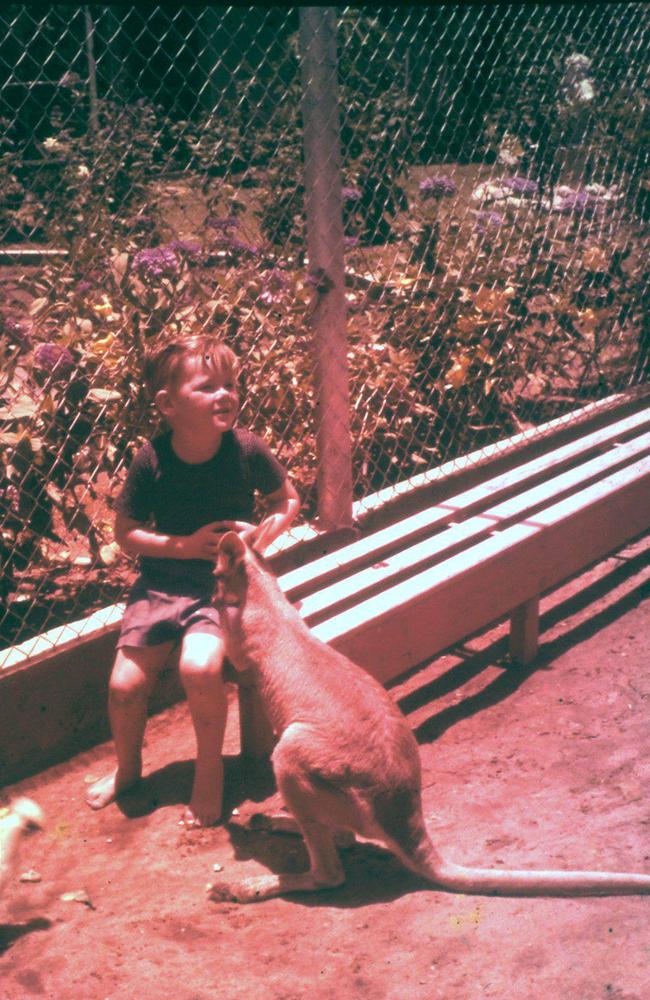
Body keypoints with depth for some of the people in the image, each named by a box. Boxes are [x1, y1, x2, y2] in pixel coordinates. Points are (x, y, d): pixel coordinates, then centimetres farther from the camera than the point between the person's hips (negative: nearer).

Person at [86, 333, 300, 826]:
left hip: (224, 582, -2)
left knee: (200, 666, -28)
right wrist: (186, 545, -16)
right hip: (162, 581, 2)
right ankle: (127, 768, 27)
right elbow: (126, 532, -4)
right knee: (125, 683, -6)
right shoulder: (153, 459, -12)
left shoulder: (247, 450, -12)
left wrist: (260, 536, -14)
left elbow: (288, 499, 5)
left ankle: (210, 769, 0)